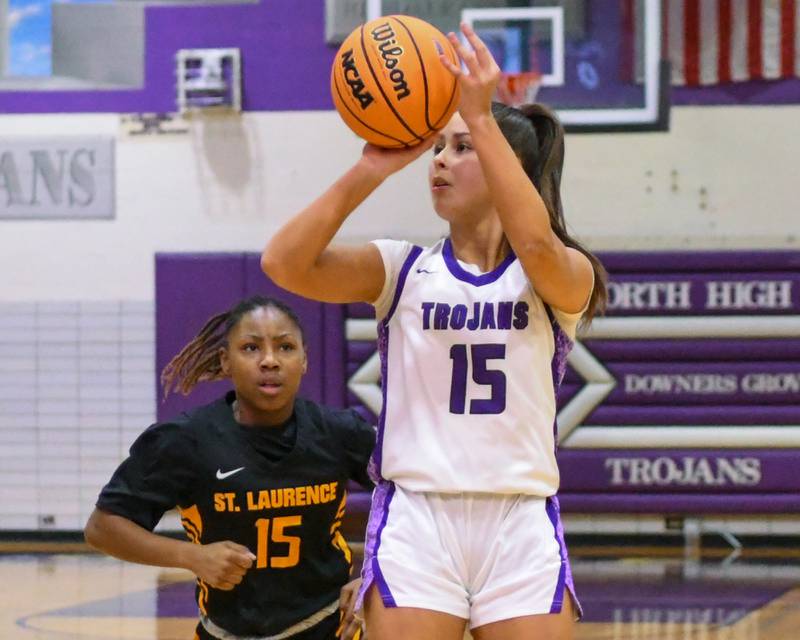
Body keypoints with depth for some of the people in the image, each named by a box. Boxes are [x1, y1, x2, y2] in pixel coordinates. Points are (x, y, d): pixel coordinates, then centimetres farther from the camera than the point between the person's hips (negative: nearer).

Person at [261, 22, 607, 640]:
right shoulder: (403, 270, 8)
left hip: (521, 526, -1)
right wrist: (370, 171, -17)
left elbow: (538, 246, -22)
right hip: (414, 522, 1)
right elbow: (284, 263, -8)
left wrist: (480, 118, -25)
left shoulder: (564, 276, 4)